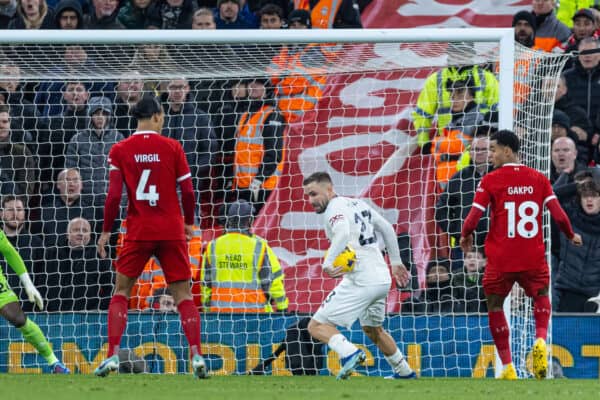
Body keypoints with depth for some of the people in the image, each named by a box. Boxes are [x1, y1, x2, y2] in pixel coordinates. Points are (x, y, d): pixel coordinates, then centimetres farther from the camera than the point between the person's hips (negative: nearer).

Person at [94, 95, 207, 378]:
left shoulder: (120, 150, -2)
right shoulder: (172, 147, -2)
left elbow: (114, 195, -7)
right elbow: (188, 191, -1)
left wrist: (106, 231, 3)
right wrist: (189, 222, 14)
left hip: (138, 231, 0)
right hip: (172, 231, 0)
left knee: (121, 291, 11)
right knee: (183, 294, 6)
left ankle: (112, 355, -1)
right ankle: (197, 356, -6)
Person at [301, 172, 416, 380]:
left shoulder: (334, 209, -10)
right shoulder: (358, 203, 16)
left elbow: (343, 233, -31)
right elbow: (387, 228, 25)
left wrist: (327, 263, -39)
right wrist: (395, 261, 34)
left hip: (360, 282, -9)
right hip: (383, 279, 9)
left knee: (317, 326, -9)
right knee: (373, 330, 32)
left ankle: (350, 353, -32)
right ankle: (405, 372, 41)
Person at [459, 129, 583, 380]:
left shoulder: (490, 181, -5)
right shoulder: (538, 179, 3)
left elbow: (474, 216, -9)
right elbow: (558, 214, -2)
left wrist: (465, 236, 11)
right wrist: (571, 235, 16)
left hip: (500, 258, -2)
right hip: (533, 257, 2)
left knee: (494, 305, 15)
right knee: (541, 296, 26)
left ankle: (508, 368, 8)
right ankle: (540, 340, -4)